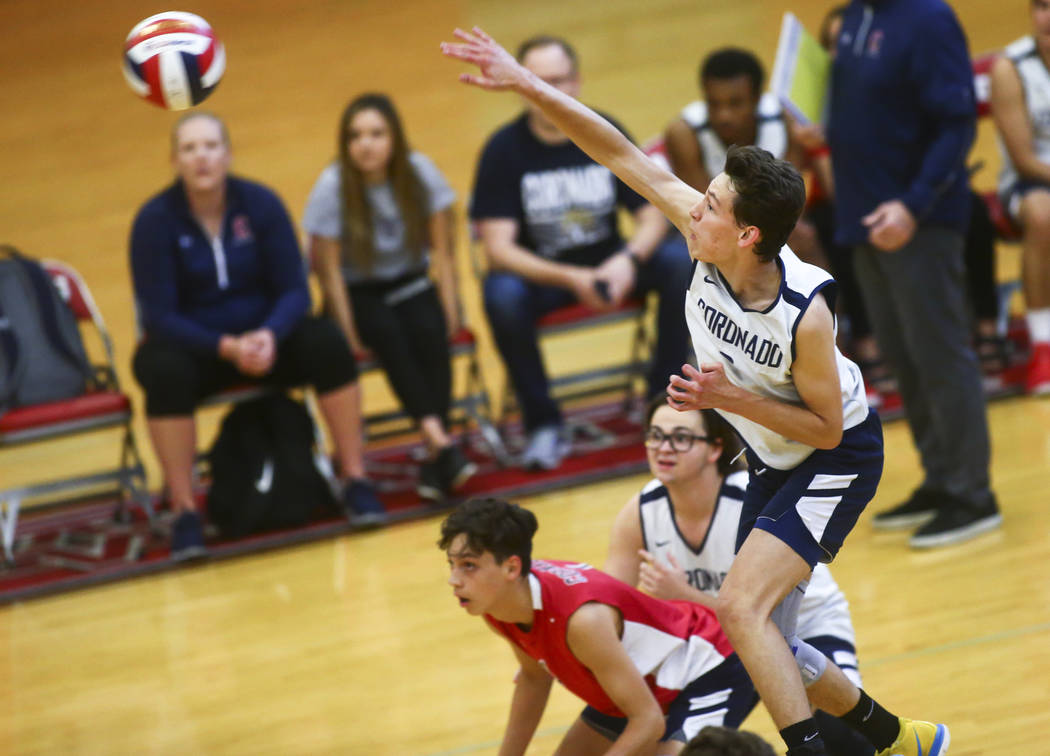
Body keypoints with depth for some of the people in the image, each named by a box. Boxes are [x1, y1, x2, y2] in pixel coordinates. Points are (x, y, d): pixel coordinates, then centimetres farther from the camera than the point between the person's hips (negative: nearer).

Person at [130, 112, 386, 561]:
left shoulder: (260, 204, -5)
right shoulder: (155, 220, -12)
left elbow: (294, 289, -7)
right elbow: (159, 317, -15)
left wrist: (269, 335, -29)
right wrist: (227, 348, -29)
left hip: (264, 338, 2)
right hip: (191, 346, -2)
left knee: (326, 343, -26)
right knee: (165, 371, -36)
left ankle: (356, 483, -15)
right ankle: (184, 512, -29)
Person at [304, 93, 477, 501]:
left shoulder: (419, 172, -8)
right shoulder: (332, 187, -15)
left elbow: (442, 249, -3)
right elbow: (329, 269, -12)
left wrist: (449, 312, -12)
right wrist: (349, 335, -18)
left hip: (410, 287, 2)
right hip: (359, 294, -2)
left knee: (430, 330, -29)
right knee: (388, 333, -33)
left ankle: (434, 460, -33)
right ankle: (437, 437, -43)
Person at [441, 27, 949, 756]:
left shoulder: (805, 313, -34)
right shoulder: (709, 247, -19)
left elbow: (826, 425, -23)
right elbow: (624, 155, -13)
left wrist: (732, 399, -31)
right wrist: (528, 85, -18)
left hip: (837, 458, -8)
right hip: (771, 461, 8)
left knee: (741, 606, -24)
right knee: (767, 647, 10)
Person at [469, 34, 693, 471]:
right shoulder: (503, 151, -11)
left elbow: (653, 215, -3)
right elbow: (498, 248, -17)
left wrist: (629, 260, -26)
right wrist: (571, 280, -31)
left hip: (608, 263, 2)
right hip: (537, 271, -2)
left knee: (680, 263, -25)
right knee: (501, 296, -36)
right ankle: (543, 424, -18)